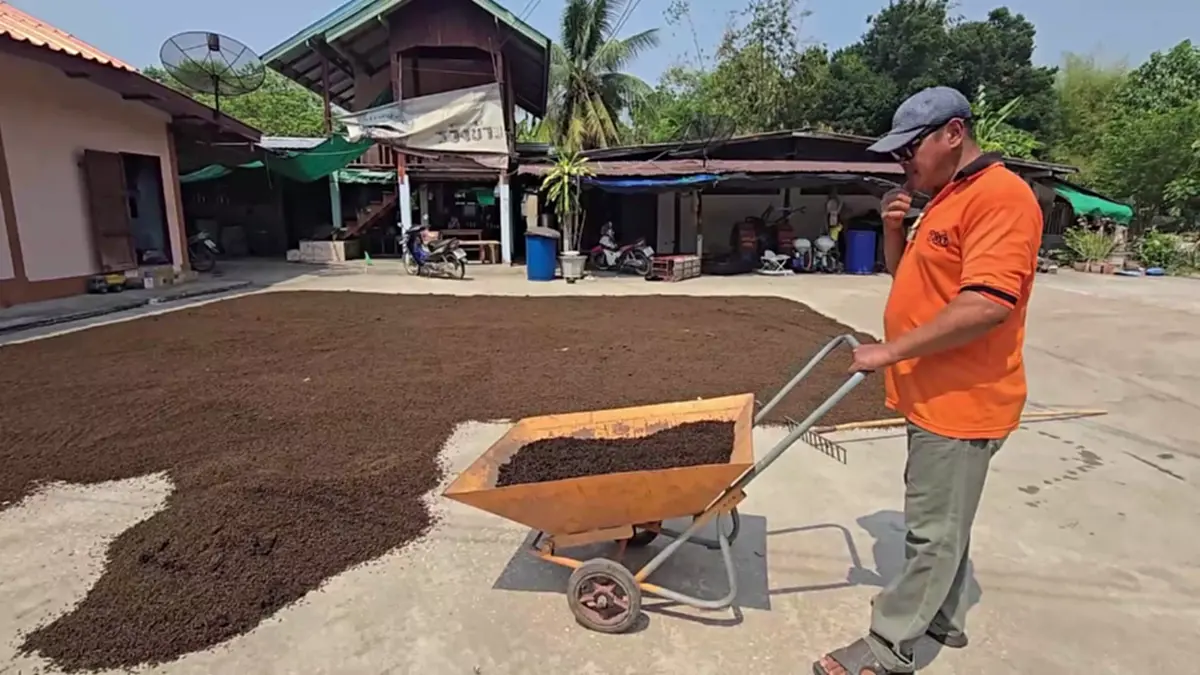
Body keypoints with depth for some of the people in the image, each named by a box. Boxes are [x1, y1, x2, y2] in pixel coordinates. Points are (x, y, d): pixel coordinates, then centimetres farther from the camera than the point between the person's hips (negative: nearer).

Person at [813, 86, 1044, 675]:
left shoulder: (1000, 195, -17)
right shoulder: (944, 197, 15)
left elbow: (986, 305, -28)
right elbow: (905, 276, 21)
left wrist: (891, 351, -22)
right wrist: (894, 228, 3)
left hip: (959, 401, -10)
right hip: (933, 395, 10)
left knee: (934, 532, 2)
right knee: (940, 522, 21)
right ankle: (946, 618, 37)